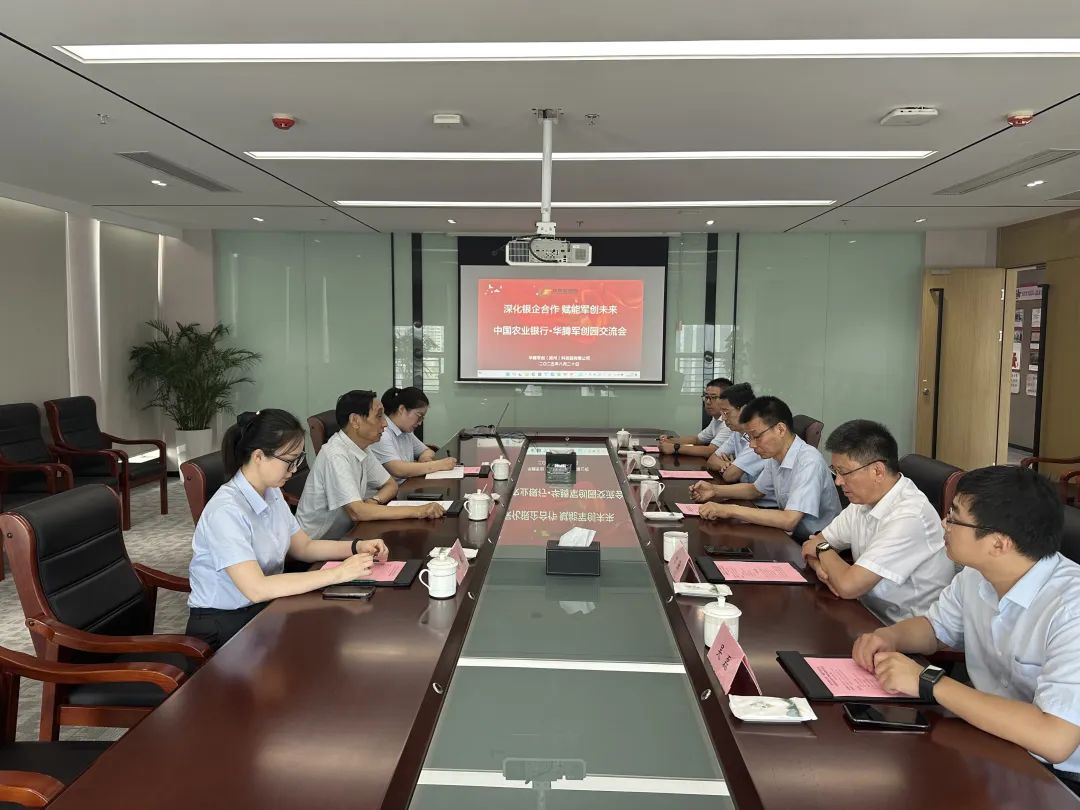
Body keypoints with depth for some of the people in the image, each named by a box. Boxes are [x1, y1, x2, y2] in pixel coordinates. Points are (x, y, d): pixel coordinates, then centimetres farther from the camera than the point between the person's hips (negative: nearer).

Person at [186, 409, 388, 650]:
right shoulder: (226, 511, -24)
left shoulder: (271, 493, 2)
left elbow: (303, 547, 11)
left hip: (265, 608, 7)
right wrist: (337, 573, -31)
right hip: (222, 628, -7)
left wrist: (356, 547, -5)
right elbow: (256, 588, -31)